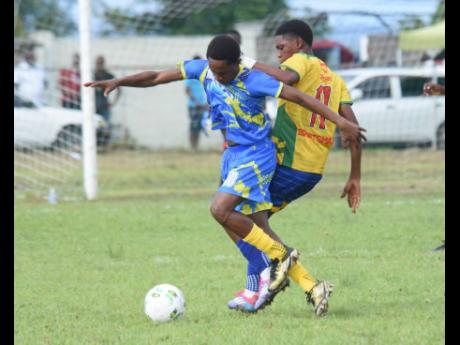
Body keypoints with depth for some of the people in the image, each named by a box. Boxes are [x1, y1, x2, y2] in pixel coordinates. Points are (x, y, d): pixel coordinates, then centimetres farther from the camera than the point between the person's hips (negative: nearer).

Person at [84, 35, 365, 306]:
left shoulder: (254, 81, -19)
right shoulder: (203, 69, -1)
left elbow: (300, 97, -18)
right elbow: (157, 77, 4)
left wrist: (341, 122, -20)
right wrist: (117, 82, -7)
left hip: (255, 156, -8)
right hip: (232, 155, 8)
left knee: (220, 210, -23)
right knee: (254, 228, 5)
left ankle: (280, 255, -10)